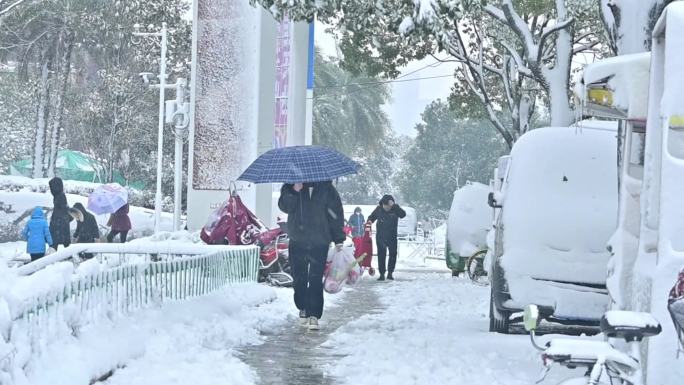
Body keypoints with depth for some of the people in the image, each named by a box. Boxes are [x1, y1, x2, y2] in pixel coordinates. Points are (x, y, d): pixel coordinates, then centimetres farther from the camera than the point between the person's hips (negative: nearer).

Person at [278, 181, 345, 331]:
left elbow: (336, 213, 5)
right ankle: (303, 308, 27)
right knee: (299, 278, 10)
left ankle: (314, 314, -7)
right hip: (297, 241, 2)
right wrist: (293, 192, -23)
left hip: (320, 242, -2)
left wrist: (338, 239, 1)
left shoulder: (326, 188, 2)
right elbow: (284, 206, -6)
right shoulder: (291, 186, 5)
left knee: (316, 280, -7)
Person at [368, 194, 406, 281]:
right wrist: (369, 221, -11)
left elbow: (403, 214, -28)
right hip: (380, 237, 0)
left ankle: (390, 273, 18)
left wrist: (394, 205, -35)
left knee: (393, 254, 4)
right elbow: (372, 217, 11)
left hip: (392, 237, 0)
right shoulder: (378, 209, -4)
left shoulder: (395, 209, -8)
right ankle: (382, 274, 4)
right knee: (381, 255, 0)